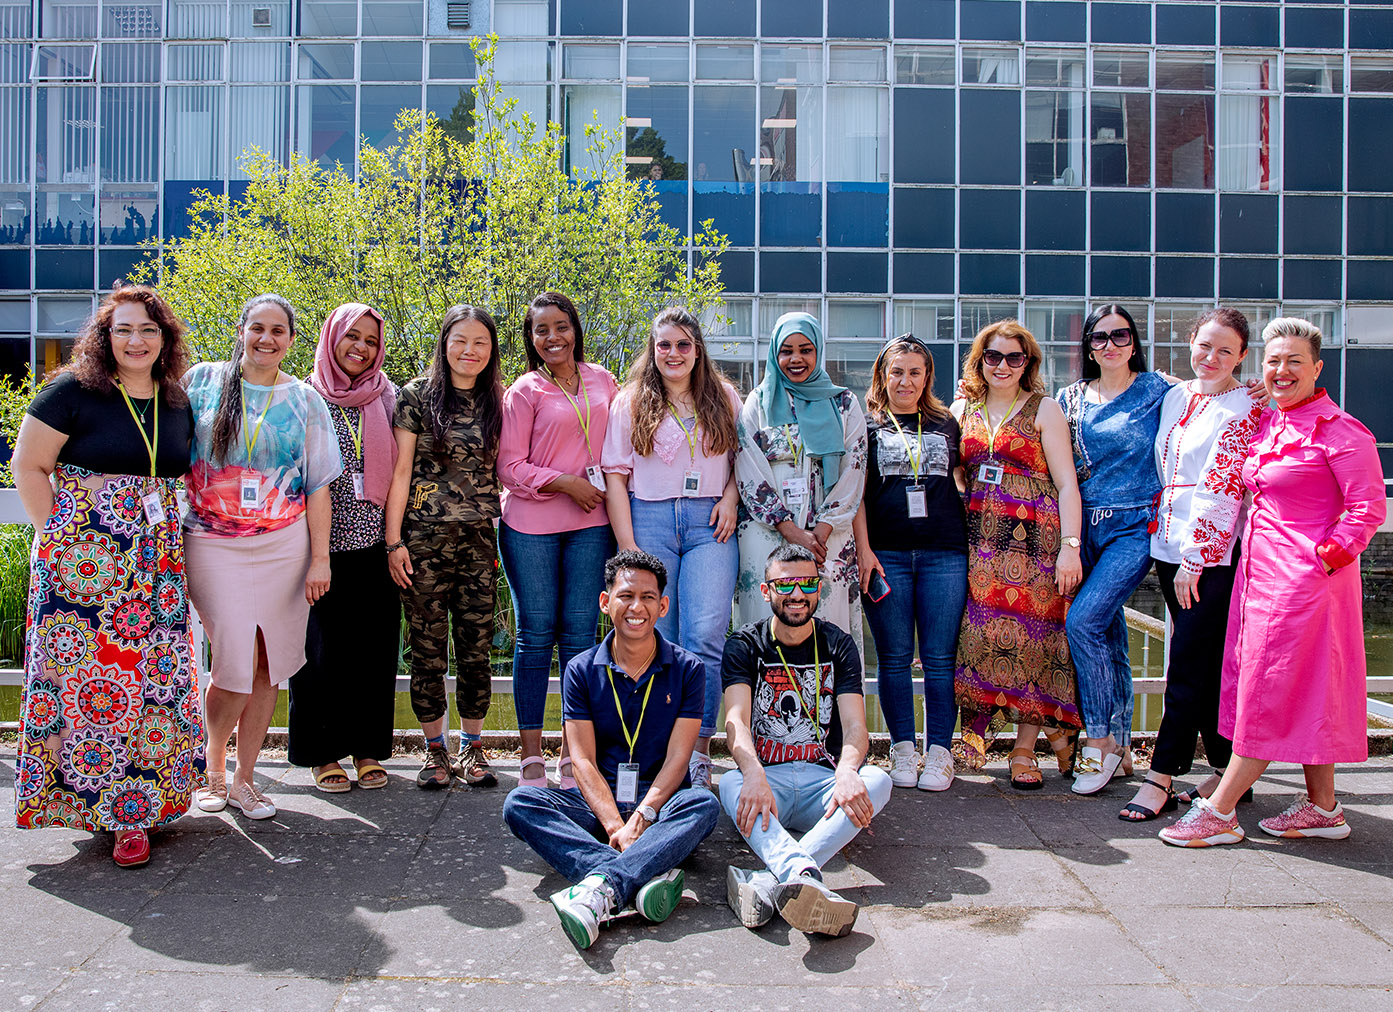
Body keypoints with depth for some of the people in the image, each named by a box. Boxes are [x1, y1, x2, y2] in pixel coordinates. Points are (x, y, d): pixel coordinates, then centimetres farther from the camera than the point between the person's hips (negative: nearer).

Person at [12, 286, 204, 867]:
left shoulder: (177, 403, 10)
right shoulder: (72, 391, -4)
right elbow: (28, 465, -3)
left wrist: (171, 534, 9)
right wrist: (55, 535, -8)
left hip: (157, 562, 4)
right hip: (82, 555, -4)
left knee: (155, 675, 3)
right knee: (86, 672, -2)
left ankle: (134, 807, 16)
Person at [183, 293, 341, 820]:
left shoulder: (304, 399, 7)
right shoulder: (202, 380, 5)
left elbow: (318, 485, 6)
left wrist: (320, 558, 0)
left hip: (284, 545, 2)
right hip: (214, 544, -1)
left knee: (268, 667, 3)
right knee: (237, 663, -9)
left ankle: (243, 779, 19)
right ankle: (212, 765, 18)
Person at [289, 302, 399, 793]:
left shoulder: (386, 398, 8)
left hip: (373, 542, 2)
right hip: (321, 543, -2)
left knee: (373, 645, 5)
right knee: (321, 646, 3)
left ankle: (366, 747, 19)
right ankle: (323, 752, 17)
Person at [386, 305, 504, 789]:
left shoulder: (497, 403, 8)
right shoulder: (418, 395, 0)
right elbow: (401, 470, -2)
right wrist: (393, 540, -6)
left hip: (479, 539, 2)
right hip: (423, 539, -2)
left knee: (476, 649, 6)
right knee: (428, 650, 5)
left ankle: (471, 749, 21)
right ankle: (435, 752, 19)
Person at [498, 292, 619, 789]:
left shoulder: (601, 380, 9)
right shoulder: (526, 391, -1)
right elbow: (509, 465, -4)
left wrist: (610, 490, 7)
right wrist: (566, 483, -13)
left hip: (589, 524, 3)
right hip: (530, 525, -3)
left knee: (579, 635, 4)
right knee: (535, 635, 3)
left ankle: (573, 753, 14)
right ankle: (531, 756, 13)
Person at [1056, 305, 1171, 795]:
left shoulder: (1158, 391, 1)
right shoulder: (1071, 398, 11)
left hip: (1135, 526, -4)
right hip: (1087, 527, 4)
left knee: (1082, 621, -18)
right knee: (1109, 635, 8)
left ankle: (1100, 741, -6)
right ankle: (1120, 746, 20)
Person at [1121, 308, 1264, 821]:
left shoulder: (1244, 409, -7)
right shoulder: (1174, 398, 14)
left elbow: (1223, 489, -14)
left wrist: (1196, 557, -17)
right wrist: (1160, 537, 14)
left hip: (1212, 556, -7)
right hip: (1170, 548, 7)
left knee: (1189, 667, -5)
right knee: (1204, 667, 12)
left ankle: (1162, 778, 1)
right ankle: (1228, 770, 23)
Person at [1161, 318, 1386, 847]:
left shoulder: (1341, 431, -10)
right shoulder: (1265, 425, 13)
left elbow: (1368, 508, -12)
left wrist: (1324, 556, -15)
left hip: (1305, 576, -8)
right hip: (1260, 567, 8)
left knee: (1272, 689, -3)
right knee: (1299, 693, 13)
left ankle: (1218, 812, 1)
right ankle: (1322, 808, 24)